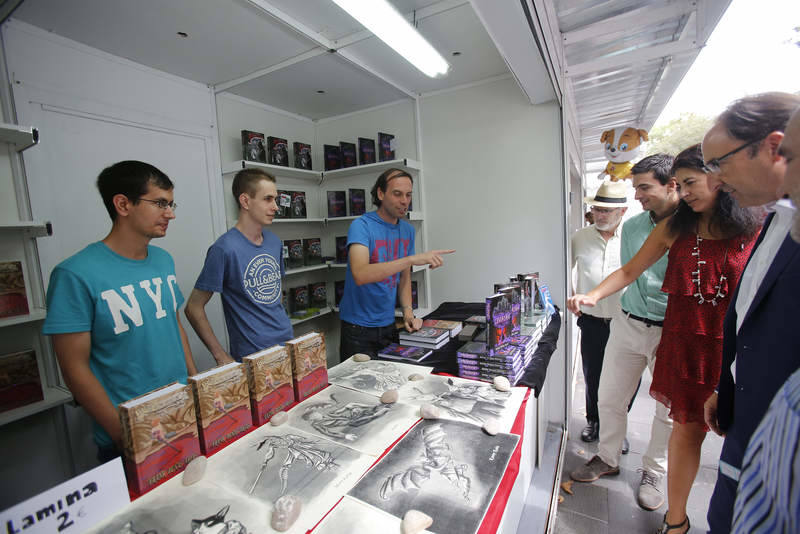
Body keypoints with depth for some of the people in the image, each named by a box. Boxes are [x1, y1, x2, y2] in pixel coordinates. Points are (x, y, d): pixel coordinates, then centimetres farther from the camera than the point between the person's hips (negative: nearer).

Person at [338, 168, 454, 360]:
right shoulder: (361, 226, -17)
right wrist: (412, 259, -37)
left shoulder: (408, 230, 4)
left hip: (388, 324, 6)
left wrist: (408, 311, -5)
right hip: (359, 328, -5)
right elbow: (360, 275, -33)